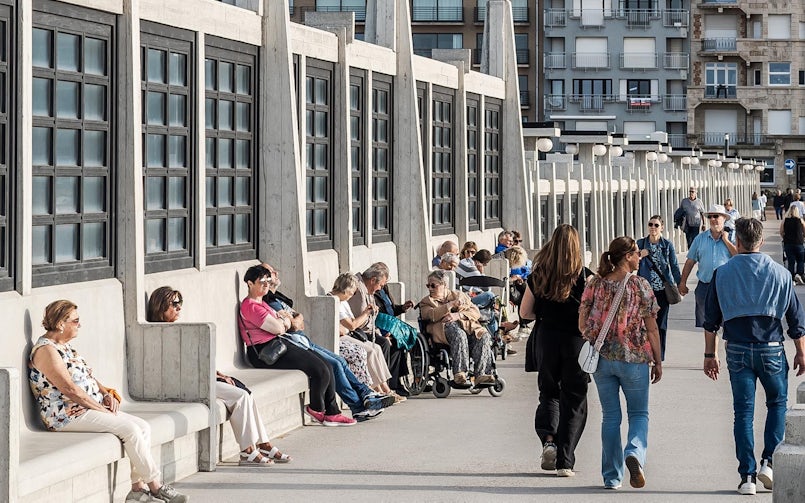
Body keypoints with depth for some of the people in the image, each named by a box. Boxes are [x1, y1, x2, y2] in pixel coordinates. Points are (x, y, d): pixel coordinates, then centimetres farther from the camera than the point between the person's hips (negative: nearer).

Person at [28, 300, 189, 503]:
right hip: (69, 415, -10)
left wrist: (107, 393, 2)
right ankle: (155, 486, -11)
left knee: (143, 427, -4)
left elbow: (87, 377, 22)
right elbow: (70, 389, -20)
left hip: (90, 408, 10)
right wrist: (101, 408, -15)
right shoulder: (46, 350, -14)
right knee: (130, 429, -21)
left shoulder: (65, 346, 17)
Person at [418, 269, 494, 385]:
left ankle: (481, 375, -39)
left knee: (484, 336, -29)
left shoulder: (460, 295, 26)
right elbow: (432, 315, -3)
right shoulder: (426, 302, 21)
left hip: (469, 327, 3)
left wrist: (458, 315, -8)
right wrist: (451, 304, -9)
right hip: (444, 328, -3)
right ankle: (459, 373, -45)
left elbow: (475, 312, 10)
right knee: (459, 335, -38)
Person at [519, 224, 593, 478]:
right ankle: (565, 462, 2)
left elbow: (525, 312, 6)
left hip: (547, 338, 2)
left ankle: (548, 438, -6)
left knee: (549, 393, 20)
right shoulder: (584, 276, -7)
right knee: (573, 400, 6)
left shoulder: (538, 276, 1)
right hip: (576, 340, -2)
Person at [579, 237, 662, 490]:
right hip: (634, 357, -3)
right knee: (639, 413, 11)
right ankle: (634, 453, -18)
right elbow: (651, 328, -5)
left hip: (602, 357, 3)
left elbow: (582, 325, 4)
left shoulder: (594, 285, 1)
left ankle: (611, 477, 13)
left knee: (610, 416, 12)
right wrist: (658, 361, 4)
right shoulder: (640, 285, -7)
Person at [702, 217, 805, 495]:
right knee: (777, 403, 18)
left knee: (743, 412, 5)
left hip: (737, 350, 1)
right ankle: (768, 462, 4)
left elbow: (711, 319, 4)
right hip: (771, 348, -1)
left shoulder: (722, 273, 0)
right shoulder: (779, 273, -1)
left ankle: (747, 476, 2)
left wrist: (710, 354, 12)